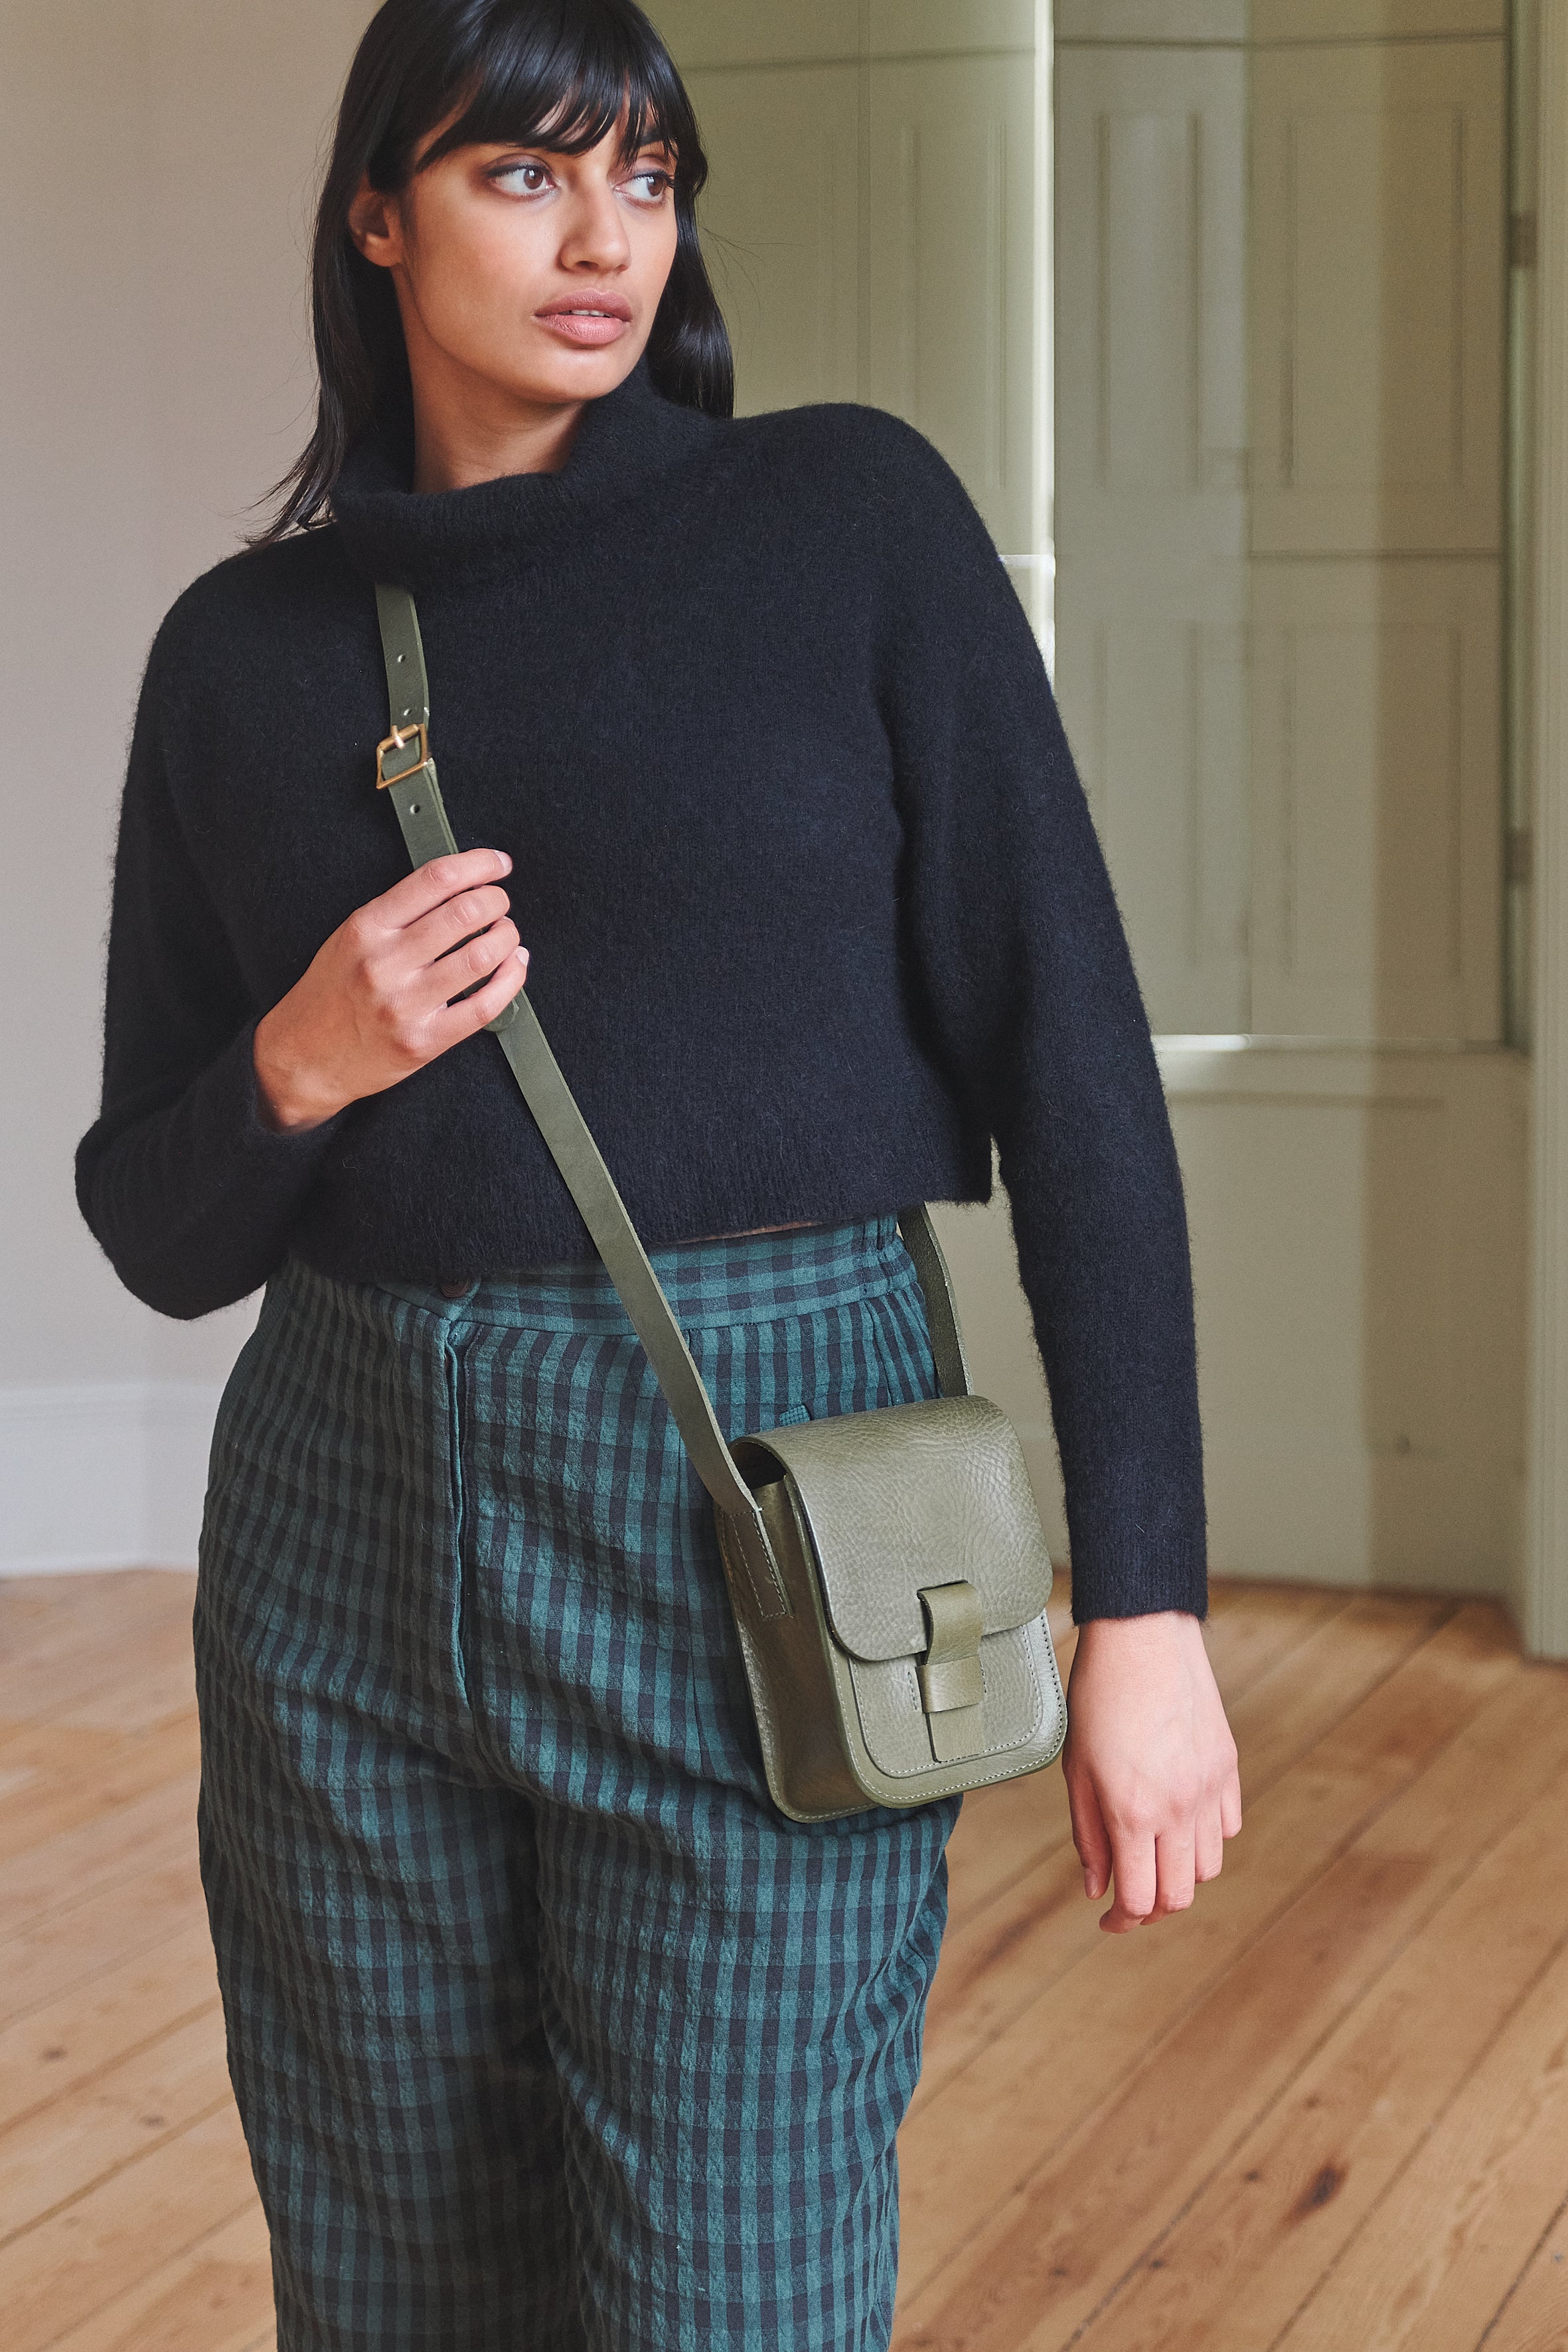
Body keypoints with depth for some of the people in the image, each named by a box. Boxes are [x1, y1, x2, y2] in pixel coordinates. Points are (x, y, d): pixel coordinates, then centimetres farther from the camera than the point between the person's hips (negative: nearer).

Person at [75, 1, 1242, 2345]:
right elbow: (158, 1225, 10)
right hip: (343, 1534, 4)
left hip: (755, 1534, -3)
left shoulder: (851, 520, -1)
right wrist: (300, 1067, -12)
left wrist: (1146, 1603, -9)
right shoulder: (242, 648, 7)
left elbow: (1066, 1048, -4)